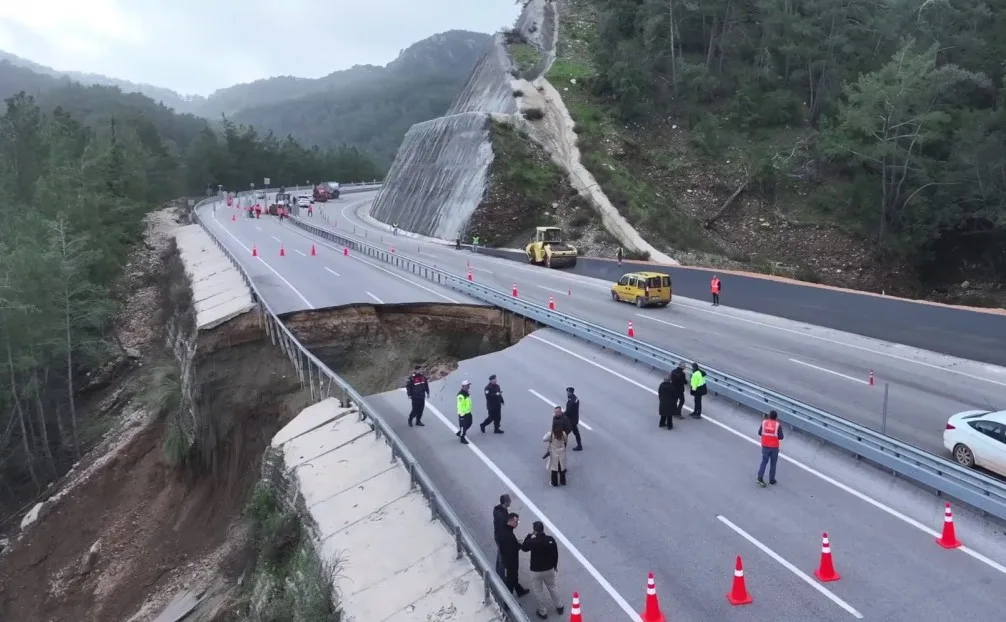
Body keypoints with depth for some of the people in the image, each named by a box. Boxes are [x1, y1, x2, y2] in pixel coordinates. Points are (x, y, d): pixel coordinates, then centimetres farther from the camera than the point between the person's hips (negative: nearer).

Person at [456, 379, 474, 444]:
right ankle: (462, 439, 13)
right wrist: (462, 413, -24)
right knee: (463, 426, 1)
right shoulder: (461, 395, -22)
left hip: (468, 412, 10)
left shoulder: (467, 393, 9)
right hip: (463, 413, -10)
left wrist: (470, 411, 23)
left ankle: (459, 433, 34)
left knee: (469, 424, 18)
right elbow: (460, 405, -24)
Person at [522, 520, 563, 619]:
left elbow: (524, 548, -3)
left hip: (536, 571, -4)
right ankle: (559, 607, 40)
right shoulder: (551, 539, -14)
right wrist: (555, 565, 15)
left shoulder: (532, 541, -24)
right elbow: (555, 554, -2)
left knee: (538, 591, 16)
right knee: (552, 588, 26)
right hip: (549, 569, 4)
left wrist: (529, 535, -4)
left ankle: (543, 612, 26)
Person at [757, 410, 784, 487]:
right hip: (774, 447, -2)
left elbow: (759, 433, 1)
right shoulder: (778, 425, -12)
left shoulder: (764, 422, -5)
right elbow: (781, 437, -12)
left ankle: (760, 477, -2)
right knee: (773, 463, 12)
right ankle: (771, 480, 19)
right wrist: (775, 435, 8)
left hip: (765, 446, 2)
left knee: (764, 462, 12)